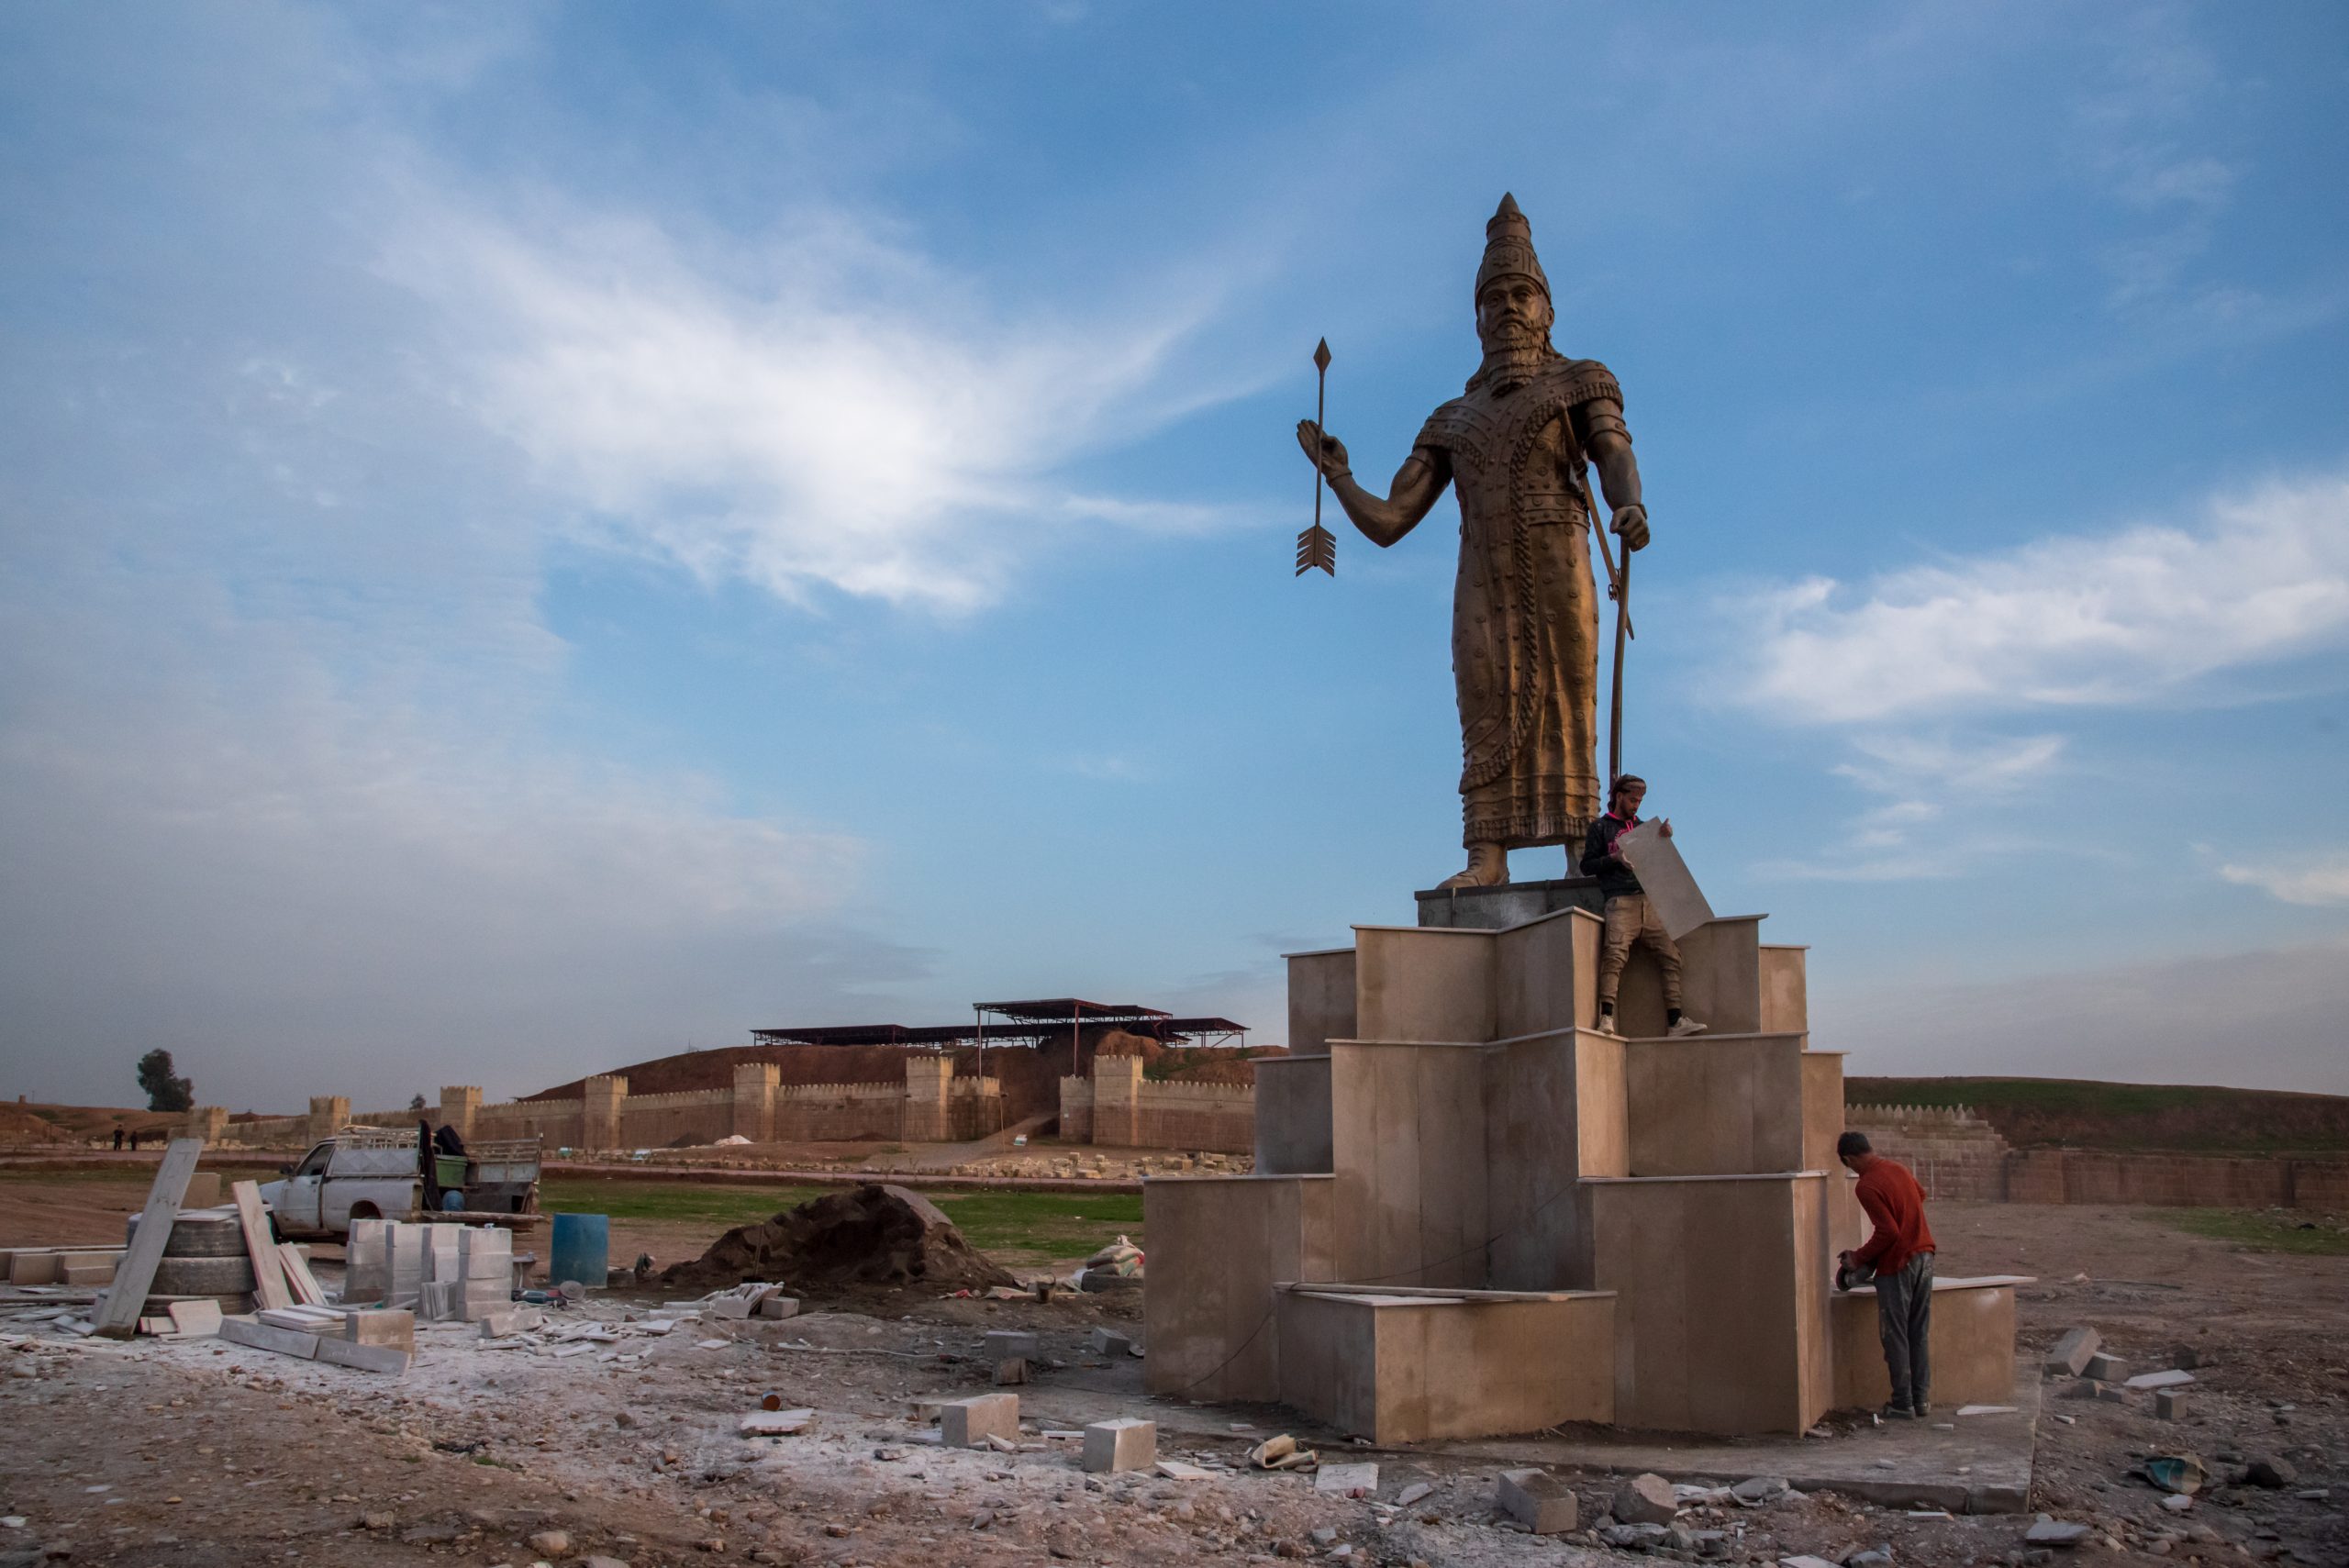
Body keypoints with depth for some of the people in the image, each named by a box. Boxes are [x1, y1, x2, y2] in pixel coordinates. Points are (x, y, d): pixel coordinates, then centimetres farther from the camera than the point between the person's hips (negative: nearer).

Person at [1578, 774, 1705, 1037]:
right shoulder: (1600, 828, 13)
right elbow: (1587, 867, 6)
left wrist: (1664, 837, 2)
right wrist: (1615, 858, -10)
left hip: (1650, 901, 5)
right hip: (1621, 902, -5)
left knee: (1672, 956, -6)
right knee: (1615, 955, -23)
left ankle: (1675, 1022, -6)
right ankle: (1606, 1018, -27)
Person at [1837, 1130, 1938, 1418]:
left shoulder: (1868, 1186, -19)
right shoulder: (1897, 1168, 7)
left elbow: (1889, 1232, -22)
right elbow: (1920, 1195, 28)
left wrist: (1859, 1258, -10)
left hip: (1897, 1264, -8)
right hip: (1924, 1255, 8)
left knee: (1895, 1336, 2)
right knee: (1920, 1334, 13)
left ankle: (1903, 1404, 5)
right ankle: (1922, 1399, 17)